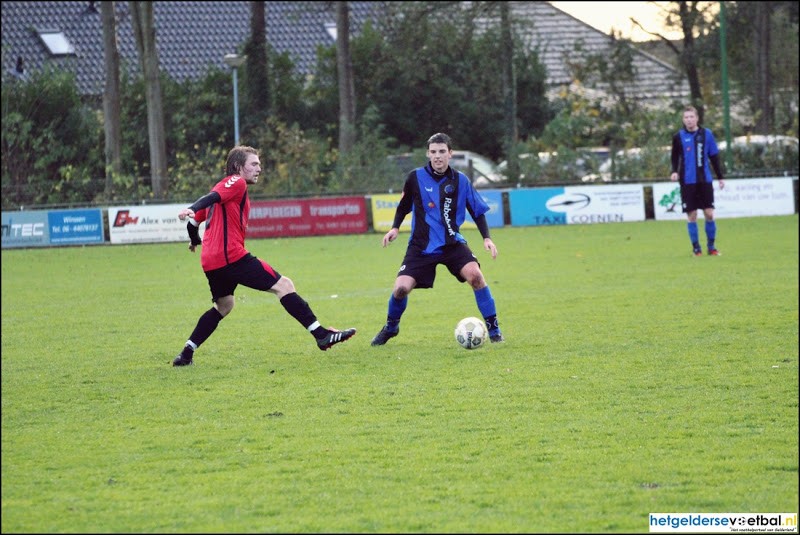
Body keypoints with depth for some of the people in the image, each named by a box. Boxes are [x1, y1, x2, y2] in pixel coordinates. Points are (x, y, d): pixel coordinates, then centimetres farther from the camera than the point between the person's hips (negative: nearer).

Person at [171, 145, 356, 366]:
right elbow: (212, 197, -20)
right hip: (231, 255, -9)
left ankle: (186, 354, 23)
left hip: (210, 262, 9)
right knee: (283, 285, -9)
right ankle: (321, 334, -16)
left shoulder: (223, 186, 25)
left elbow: (193, 224, 28)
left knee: (223, 306, 27)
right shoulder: (237, 183, 0)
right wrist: (192, 209, -37)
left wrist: (195, 241, 47)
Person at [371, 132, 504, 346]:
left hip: (452, 243, 0)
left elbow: (478, 211, 5)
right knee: (401, 288, -13)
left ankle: (493, 328, -11)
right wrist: (395, 228, -2)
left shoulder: (460, 180, -2)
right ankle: (390, 327, 19)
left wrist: (486, 238, -6)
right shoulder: (416, 177, -3)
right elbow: (404, 205, 12)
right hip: (421, 246, 0)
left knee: (475, 275, -25)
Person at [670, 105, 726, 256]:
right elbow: (675, 157, 8)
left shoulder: (707, 134, 3)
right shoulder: (679, 137, 0)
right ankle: (696, 247, 10)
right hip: (688, 181, -1)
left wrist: (720, 177, 8)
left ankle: (711, 246, 11)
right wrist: (674, 171, -10)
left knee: (709, 214, -1)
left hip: (705, 180, 1)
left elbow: (714, 157, 9)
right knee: (692, 216, 1)